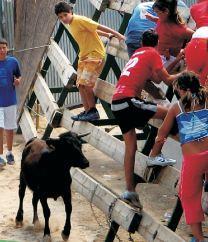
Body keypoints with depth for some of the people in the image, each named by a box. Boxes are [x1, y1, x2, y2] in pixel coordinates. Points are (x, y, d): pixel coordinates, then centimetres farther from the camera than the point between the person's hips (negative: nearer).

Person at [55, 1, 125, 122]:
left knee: (86, 84, -15)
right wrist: (107, 35, 14)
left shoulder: (79, 20, -17)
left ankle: (93, 111, -5)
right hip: (84, 55, 10)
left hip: (95, 54, -9)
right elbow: (90, 30, 18)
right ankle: (88, 111, 10)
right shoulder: (69, 25, 11)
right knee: (81, 85, 5)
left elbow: (98, 27, -17)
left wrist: (118, 35, -18)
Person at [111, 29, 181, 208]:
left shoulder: (137, 54, 24)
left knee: (130, 146, 9)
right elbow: (167, 80, 0)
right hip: (128, 100, -8)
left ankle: (130, 191, 8)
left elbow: (156, 79, 27)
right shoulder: (153, 54, 0)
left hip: (116, 103, 8)